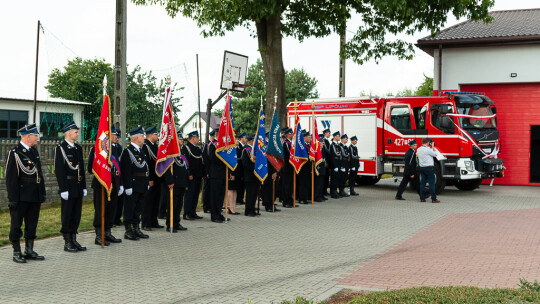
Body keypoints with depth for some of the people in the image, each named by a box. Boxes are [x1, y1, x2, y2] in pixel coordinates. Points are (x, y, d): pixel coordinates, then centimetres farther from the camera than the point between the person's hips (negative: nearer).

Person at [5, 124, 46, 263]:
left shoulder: (34, 151, 13)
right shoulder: (14, 153, -10)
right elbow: (10, 177, -13)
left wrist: (42, 192, 15)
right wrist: (13, 198, -16)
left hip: (35, 196, 8)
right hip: (21, 197, -7)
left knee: (32, 225, 12)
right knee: (16, 225, 4)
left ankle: (29, 251, 21)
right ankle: (17, 252, 11)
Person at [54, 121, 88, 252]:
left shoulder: (78, 148, 14)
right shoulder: (60, 148, -9)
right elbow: (59, 170, -13)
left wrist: (84, 187, 15)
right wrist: (63, 189, -17)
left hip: (78, 187, 7)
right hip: (68, 187, -7)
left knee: (76, 215, 11)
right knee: (67, 215, 0)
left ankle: (74, 240, 19)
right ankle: (67, 242, 7)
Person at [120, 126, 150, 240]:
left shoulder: (141, 151, 16)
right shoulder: (127, 151, -12)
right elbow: (125, 170, -17)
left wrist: (147, 183, 19)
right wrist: (128, 186, -21)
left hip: (142, 187, 9)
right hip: (133, 186, -9)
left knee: (138, 208, 14)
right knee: (130, 208, -1)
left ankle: (136, 229, 22)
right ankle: (128, 231, 5)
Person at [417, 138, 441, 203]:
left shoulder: (418, 149, 7)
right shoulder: (428, 149, -15)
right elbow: (435, 154, -5)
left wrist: (430, 147, 18)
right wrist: (432, 147, 3)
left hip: (422, 168, 7)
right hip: (429, 168, -7)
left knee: (422, 183, 8)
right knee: (432, 183, -3)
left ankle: (422, 198, 8)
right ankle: (434, 199, -3)